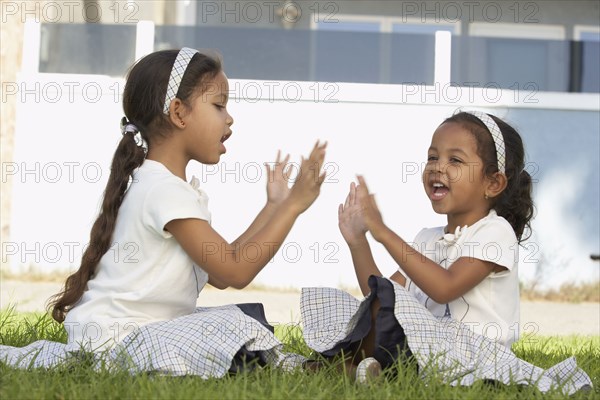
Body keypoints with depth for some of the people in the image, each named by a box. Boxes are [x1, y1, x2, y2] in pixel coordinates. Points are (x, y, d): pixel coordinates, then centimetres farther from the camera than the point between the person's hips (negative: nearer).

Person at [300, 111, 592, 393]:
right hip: (427, 347, 8)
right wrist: (358, 242, 1)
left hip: (472, 349, -8)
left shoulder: (495, 232, -5)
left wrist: (383, 233, -21)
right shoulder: (427, 239, 19)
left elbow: (444, 288, -21)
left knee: (387, 298, -26)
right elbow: (378, 299, 13)